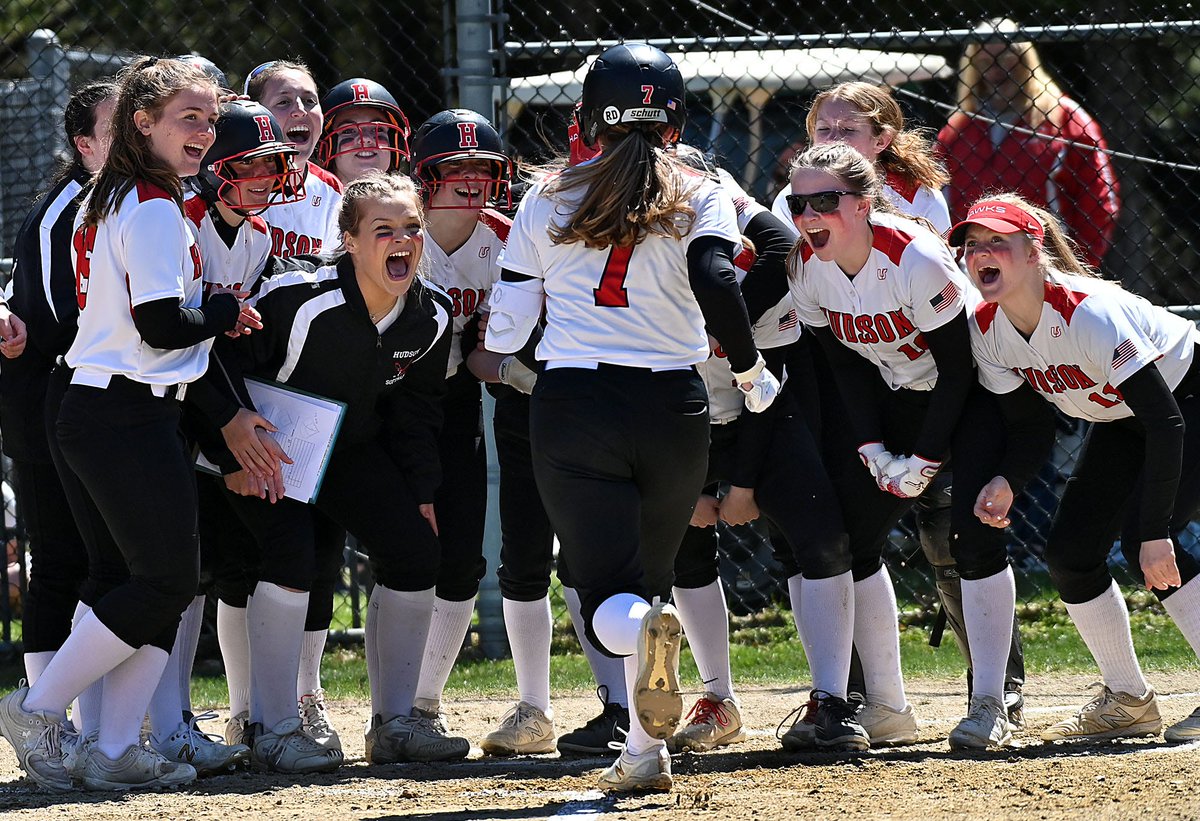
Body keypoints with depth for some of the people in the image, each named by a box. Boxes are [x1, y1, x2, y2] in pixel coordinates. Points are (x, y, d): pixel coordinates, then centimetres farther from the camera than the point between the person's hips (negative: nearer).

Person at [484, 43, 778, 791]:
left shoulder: (546, 203, 8)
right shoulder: (700, 198, 3)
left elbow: (505, 332, 8)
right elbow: (715, 281, -16)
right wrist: (751, 371, -3)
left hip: (572, 408, -1)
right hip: (673, 409, 1)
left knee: (609, 596, -4)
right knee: (652, 577, 20)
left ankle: (646, 631, -40)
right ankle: (646, 751, 15)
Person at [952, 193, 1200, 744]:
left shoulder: (1088, 313, -36)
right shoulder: (985, 330, -14)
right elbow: (1031, 426, -4)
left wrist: (1155, 531, -36)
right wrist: (1006, 482, -27)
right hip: (1121, 421, 8)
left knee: (1144, 544, -23)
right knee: (1070, 553, -1)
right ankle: (1128, 702, 16)